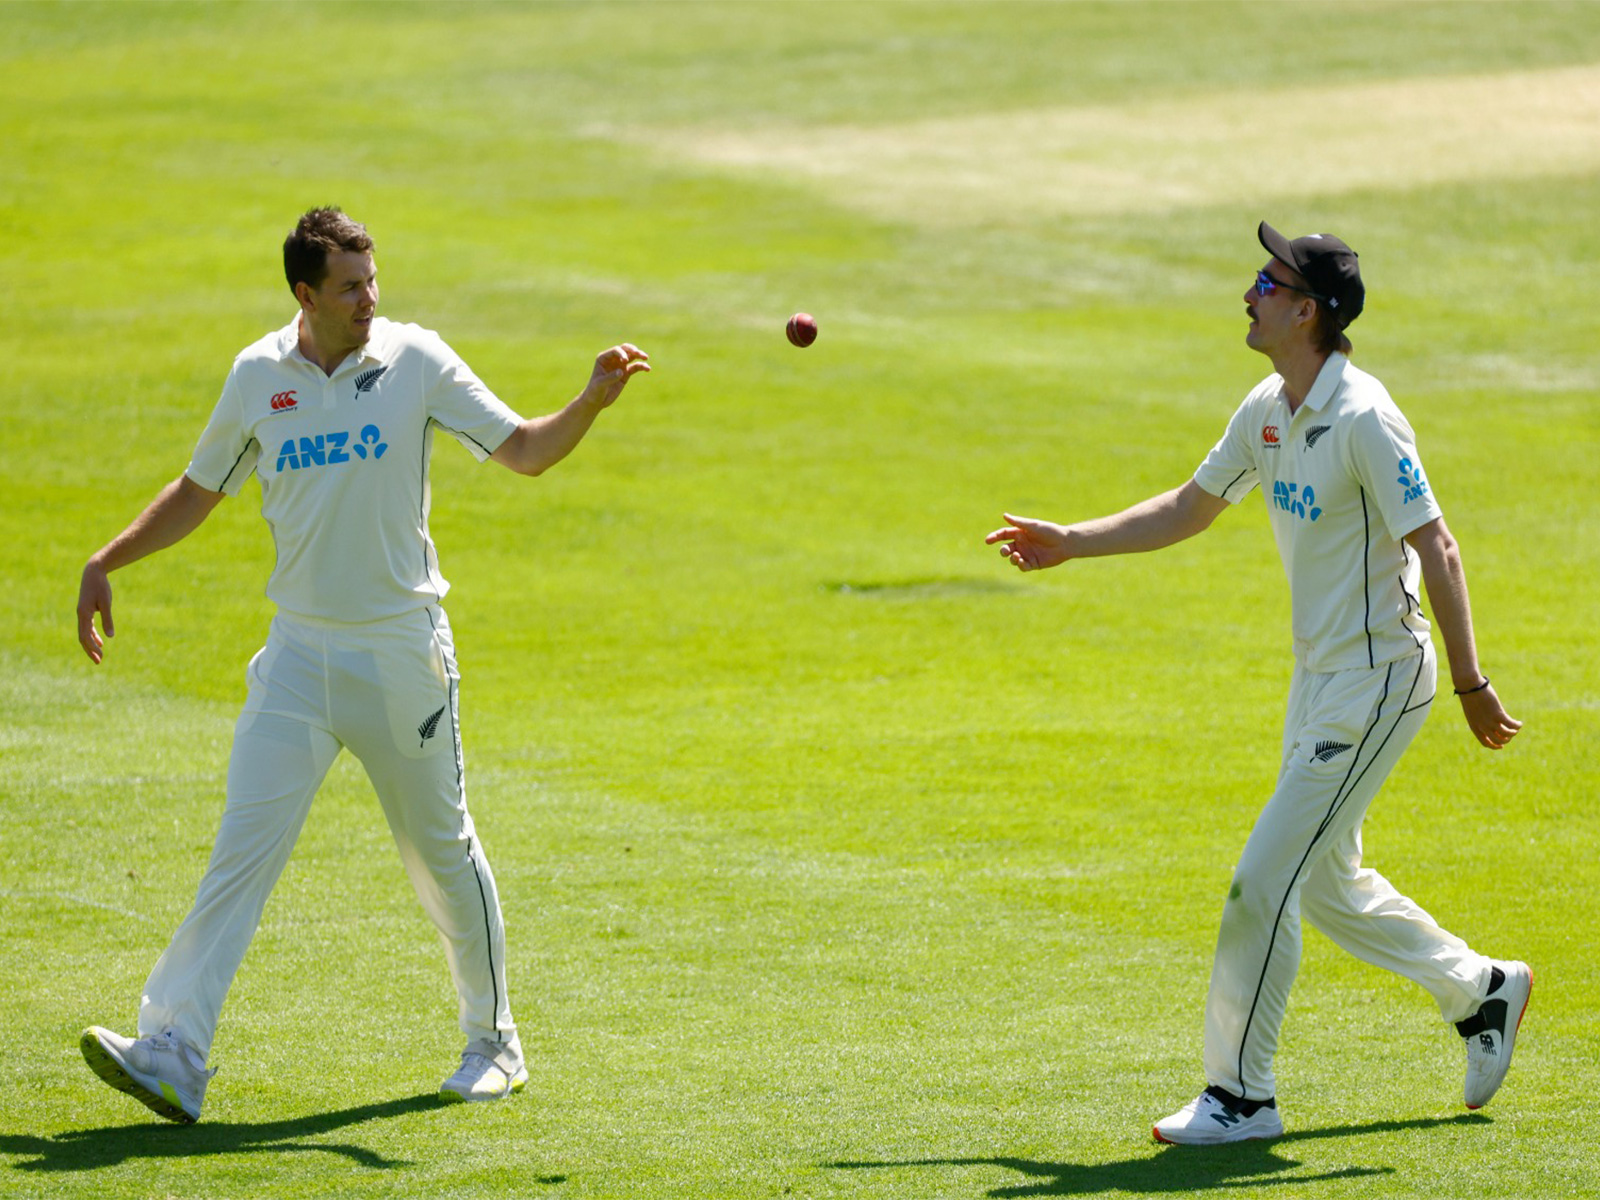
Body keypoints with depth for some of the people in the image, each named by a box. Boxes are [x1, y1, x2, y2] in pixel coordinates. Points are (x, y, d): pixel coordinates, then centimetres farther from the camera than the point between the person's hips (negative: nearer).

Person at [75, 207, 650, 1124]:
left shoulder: (415, 361, -3)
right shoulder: (257, 377, 4)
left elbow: (524, 451, -4)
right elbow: (198, 493, 17)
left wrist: (591, 403, -21)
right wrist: (107, 562, 11)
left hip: (403, 651, -1)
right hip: (299, 655, 2)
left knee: (442, 852, 8)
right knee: (244, 848, -10)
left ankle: (494, 1044, 27)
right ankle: (173, 1057, -17)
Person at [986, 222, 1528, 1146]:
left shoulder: (1363, 420, -22)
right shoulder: (1269, 411, 5)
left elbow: (1436, 551, -22)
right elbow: (1191, 508, 19)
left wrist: (1472, 686, -23)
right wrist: (1072, 542, 18)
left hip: (1378, 683, -9)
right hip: (1319, 679, 9)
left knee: (1266, 879, -9)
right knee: (1326, 884, 18)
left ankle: (1242, 1095, 0)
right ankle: (1484, 991, 35)